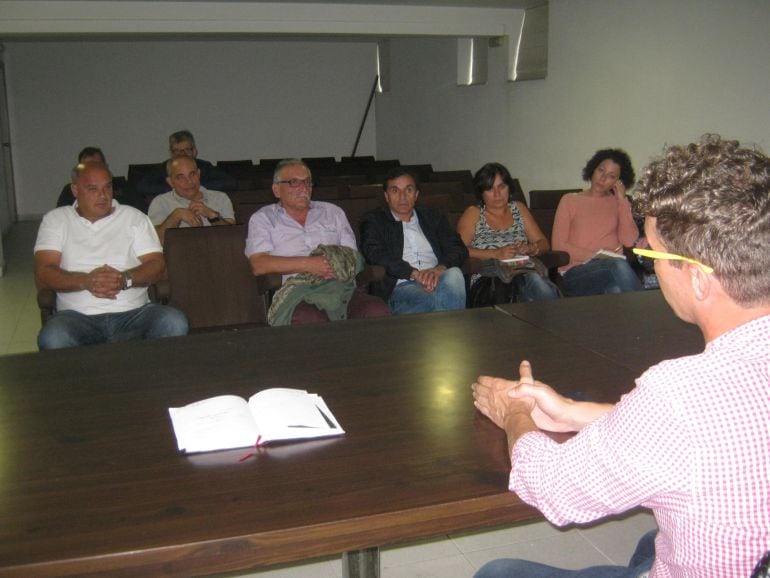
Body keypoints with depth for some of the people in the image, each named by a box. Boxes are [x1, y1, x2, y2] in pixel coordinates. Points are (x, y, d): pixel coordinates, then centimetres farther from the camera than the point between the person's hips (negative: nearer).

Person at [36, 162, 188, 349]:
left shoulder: (134, 217, 16)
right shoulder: (55, 220, 14)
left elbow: (157, 264, 6)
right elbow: (43, 275, 3)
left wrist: (125, 279, -15)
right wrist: (86, 281, -16)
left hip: (133, 313, 1)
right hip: (79, 315, -1)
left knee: (174, 323, -30)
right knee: (52, 338, -35)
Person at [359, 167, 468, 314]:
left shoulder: (432, 216, 24)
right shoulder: (374, 220, 15)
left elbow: (459, 249, 11)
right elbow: (374, 254, -5)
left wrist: (439, 269, -12)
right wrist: (415, 273, -19)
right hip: (400, 287, -4)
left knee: (454, 273, -32)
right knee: (437, 299, -37)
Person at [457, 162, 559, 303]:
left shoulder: (518, 208, 22)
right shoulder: (473, 214, 10)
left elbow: (544, 243, 17)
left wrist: (530, 248, -7)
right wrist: (496, 254, -16)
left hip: (523, 273, 3)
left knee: (535, 280, -35)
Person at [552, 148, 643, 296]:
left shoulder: (618, 202, 21)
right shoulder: (570, 200, 14)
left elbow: (629, 241, 2)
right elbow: (558, 245, 2)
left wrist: (622, 200, 4)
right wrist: (593, 256, -10)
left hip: (613, 268, 2)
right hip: (577, 272, -2)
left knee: (616, 290, -37)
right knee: (619, 265, -35)